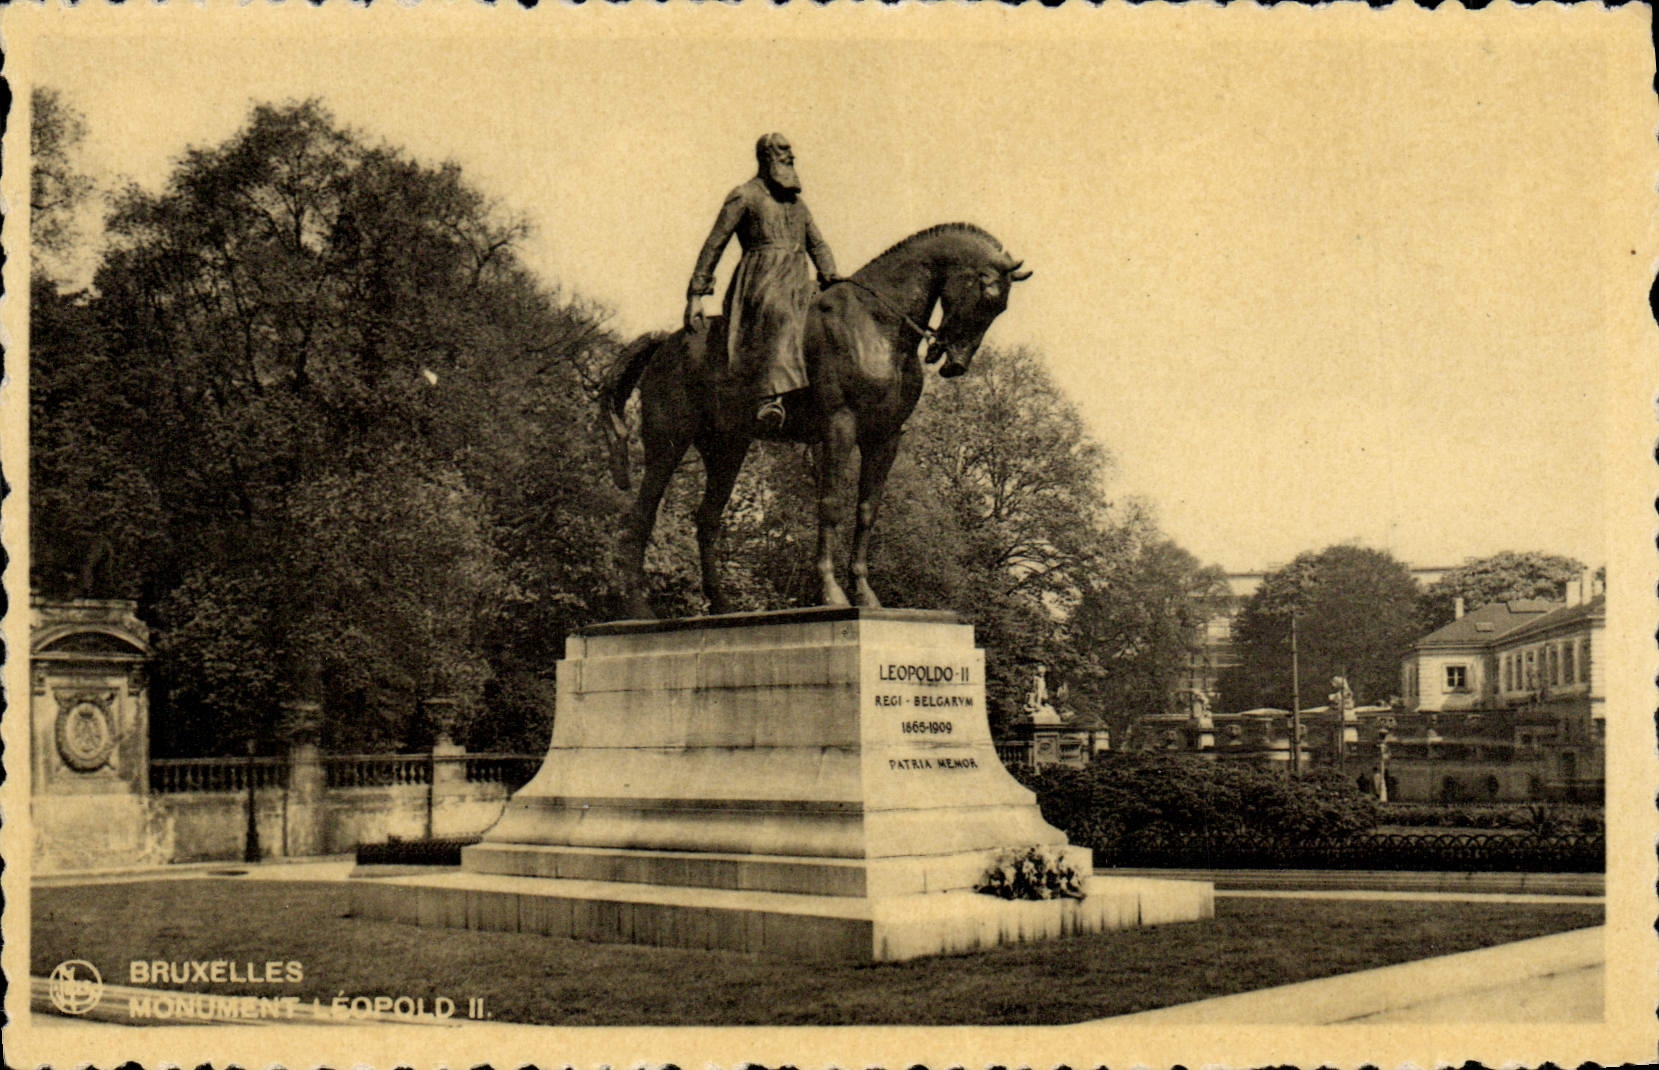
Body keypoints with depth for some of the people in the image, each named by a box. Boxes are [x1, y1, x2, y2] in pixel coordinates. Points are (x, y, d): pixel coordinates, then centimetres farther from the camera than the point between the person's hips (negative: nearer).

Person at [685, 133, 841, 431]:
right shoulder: (744, 196, 7)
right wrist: (696, 294, 2)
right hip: (761, 281, -8)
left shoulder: (797, 202, 27)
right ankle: (771, 398, -52)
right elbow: (714, 245, 6)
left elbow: (818, 245, 31)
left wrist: (831, 278, 13)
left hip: (798, 284, 8)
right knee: (780, 316, -37)